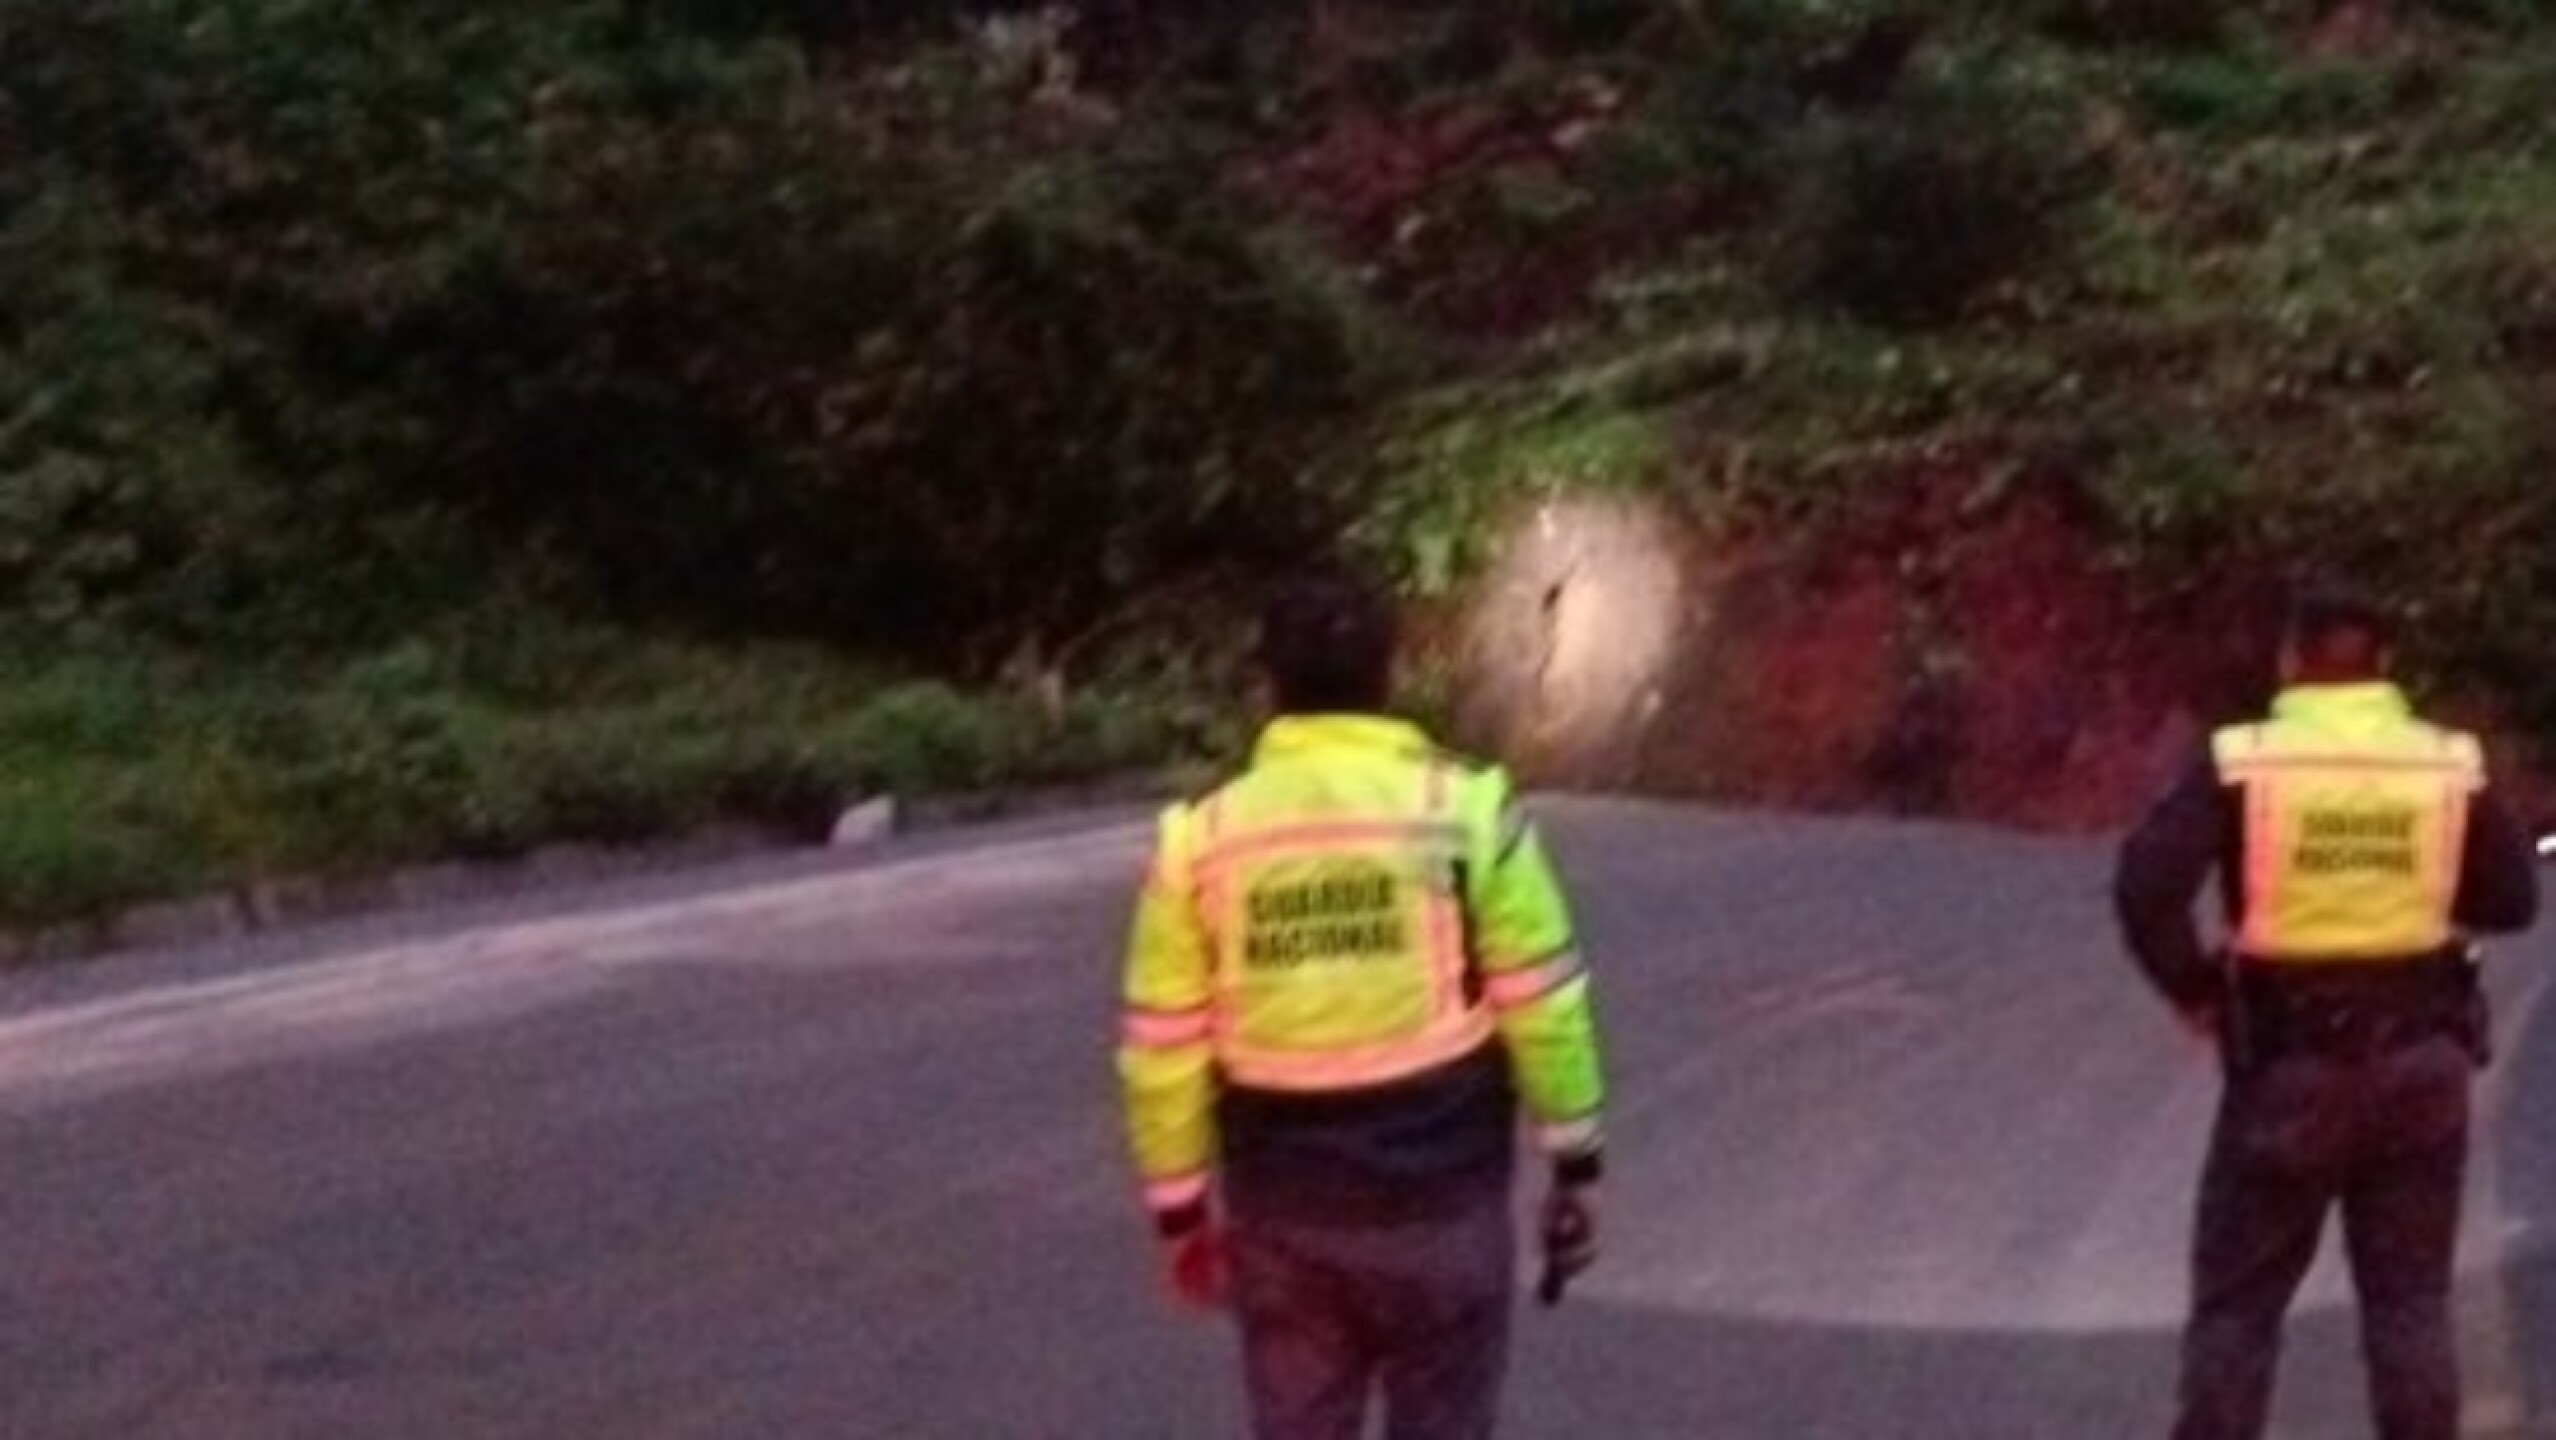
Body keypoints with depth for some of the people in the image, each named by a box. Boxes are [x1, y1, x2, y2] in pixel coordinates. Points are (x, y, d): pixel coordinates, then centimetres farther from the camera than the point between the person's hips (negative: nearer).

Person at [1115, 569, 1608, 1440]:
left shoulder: (1203, 837, -3)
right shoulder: (1466, 811, -7)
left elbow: (1162, 1053, -1)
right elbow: (1543, 1009, -6)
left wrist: (1181, 1207, 10)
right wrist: (1575, 1164, 5)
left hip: (1282, 1206, 2)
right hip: (1441, 1195, -2)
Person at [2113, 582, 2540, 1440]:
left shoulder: (2242, 762, -9)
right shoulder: (2449, 763, -2)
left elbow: (2145, 887, -19)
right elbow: (2512, 901, 4)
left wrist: (2194, 992, -5)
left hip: (2289, 1064, -2)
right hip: (2419, 1059, 2)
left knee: (2236, 1301, 9)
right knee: (2409, 1300, 12)